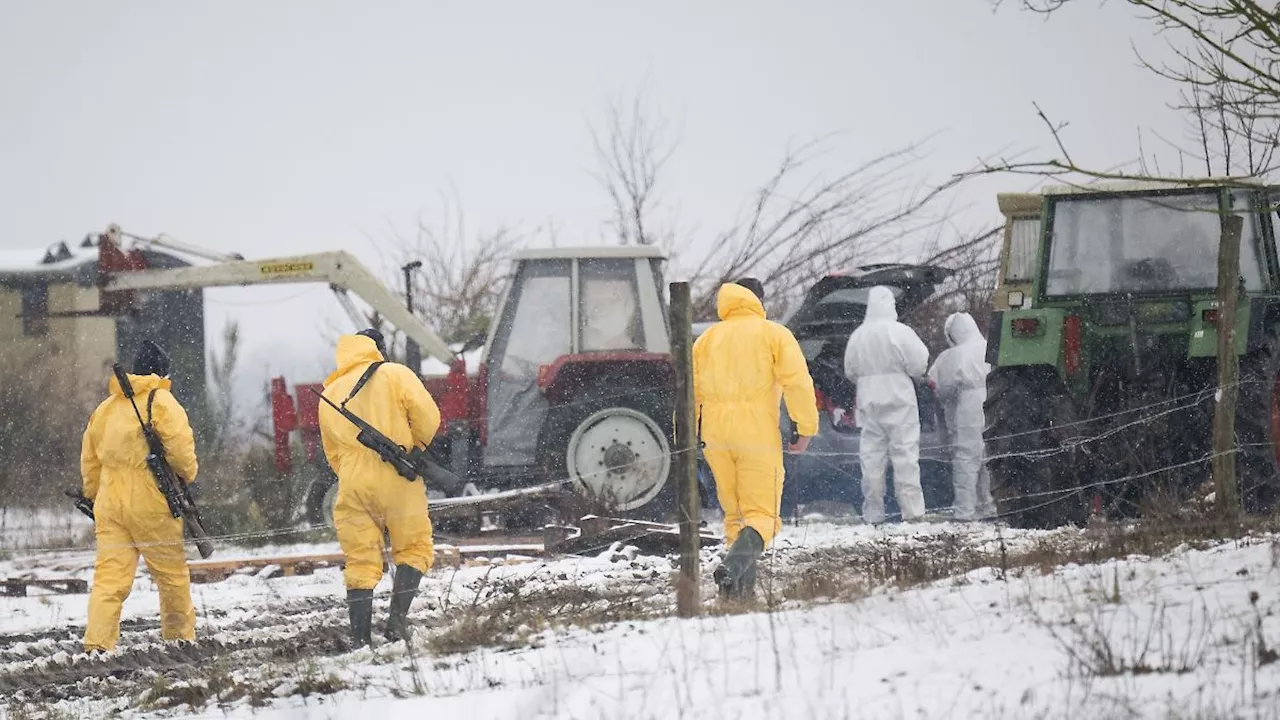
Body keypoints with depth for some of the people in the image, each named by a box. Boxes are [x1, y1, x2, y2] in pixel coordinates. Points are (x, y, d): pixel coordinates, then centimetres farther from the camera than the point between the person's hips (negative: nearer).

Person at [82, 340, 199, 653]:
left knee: (110, 576, -2)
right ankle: (180, 636, 21)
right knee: (172, 573, 11)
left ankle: (97, 642, -15)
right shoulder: (162, 402, -5)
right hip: (151, 503, -5)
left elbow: (89, 461, 19)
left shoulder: (105, 409, 15)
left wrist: (94, 497, 27)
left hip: (110, 505, 5)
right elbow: (180, 448, -14)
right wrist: (188, 474, 5)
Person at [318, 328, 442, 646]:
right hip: (397, 481, -3)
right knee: (414, 549, 10)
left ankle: (361, 640, 0)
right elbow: (427, 417, -7)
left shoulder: (329, 396, 17)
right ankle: (398, 617, -7)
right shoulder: (395, 375, 1)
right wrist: (416, 447, 10)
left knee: (360, 563, 6)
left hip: (352, 486, 3)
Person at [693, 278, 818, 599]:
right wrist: (806, 428, -7)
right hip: (758, 436, -4)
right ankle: (733, 566, -30)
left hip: (716, 437, 4)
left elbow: (689, 390, 14)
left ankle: (743, 584, 9)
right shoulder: (773, 334, 3)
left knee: (735, 513, 17)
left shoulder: (707, 339, 16)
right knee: (761, 514, -4)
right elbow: (797, 381, -8)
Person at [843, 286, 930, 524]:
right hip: (899, 400, -4)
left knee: (872, 456, 5)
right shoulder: (899, 332, -10)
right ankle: (912, 509, -7)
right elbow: (919, 364, -11)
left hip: (869, 403, 4)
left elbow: (850, 370, 11)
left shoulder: (858, 336, 4)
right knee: (904, 453, -2)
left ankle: (873, 512, 5)